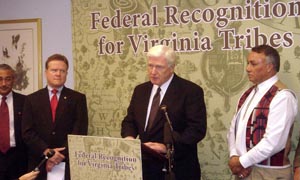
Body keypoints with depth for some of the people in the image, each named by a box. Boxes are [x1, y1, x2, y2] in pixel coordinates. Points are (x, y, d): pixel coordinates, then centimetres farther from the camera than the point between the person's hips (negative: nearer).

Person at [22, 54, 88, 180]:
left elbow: (80, 132, -6)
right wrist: (47, 152, -14)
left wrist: (60, 155, -14)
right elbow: (27, 132, -1)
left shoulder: (78, 98, 2)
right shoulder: (32, 99, 6)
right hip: (39, 163, 1)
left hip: (69, 163, -1)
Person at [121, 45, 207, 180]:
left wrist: (167, 146, -25)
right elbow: (130, 120, 14)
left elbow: (197, 128, -16)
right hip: (146, 165, 5)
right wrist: (129, 137, -8)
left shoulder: (191, 91, -9)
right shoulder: (140, 90, 10)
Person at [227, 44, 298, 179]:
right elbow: (234, 128, 10)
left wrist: (242, 162, -14)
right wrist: (234, 157, -7)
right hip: (244, 169, 7)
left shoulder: (282, 96, -16)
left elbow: (274, 142, -23)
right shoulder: (248, 94, 10)